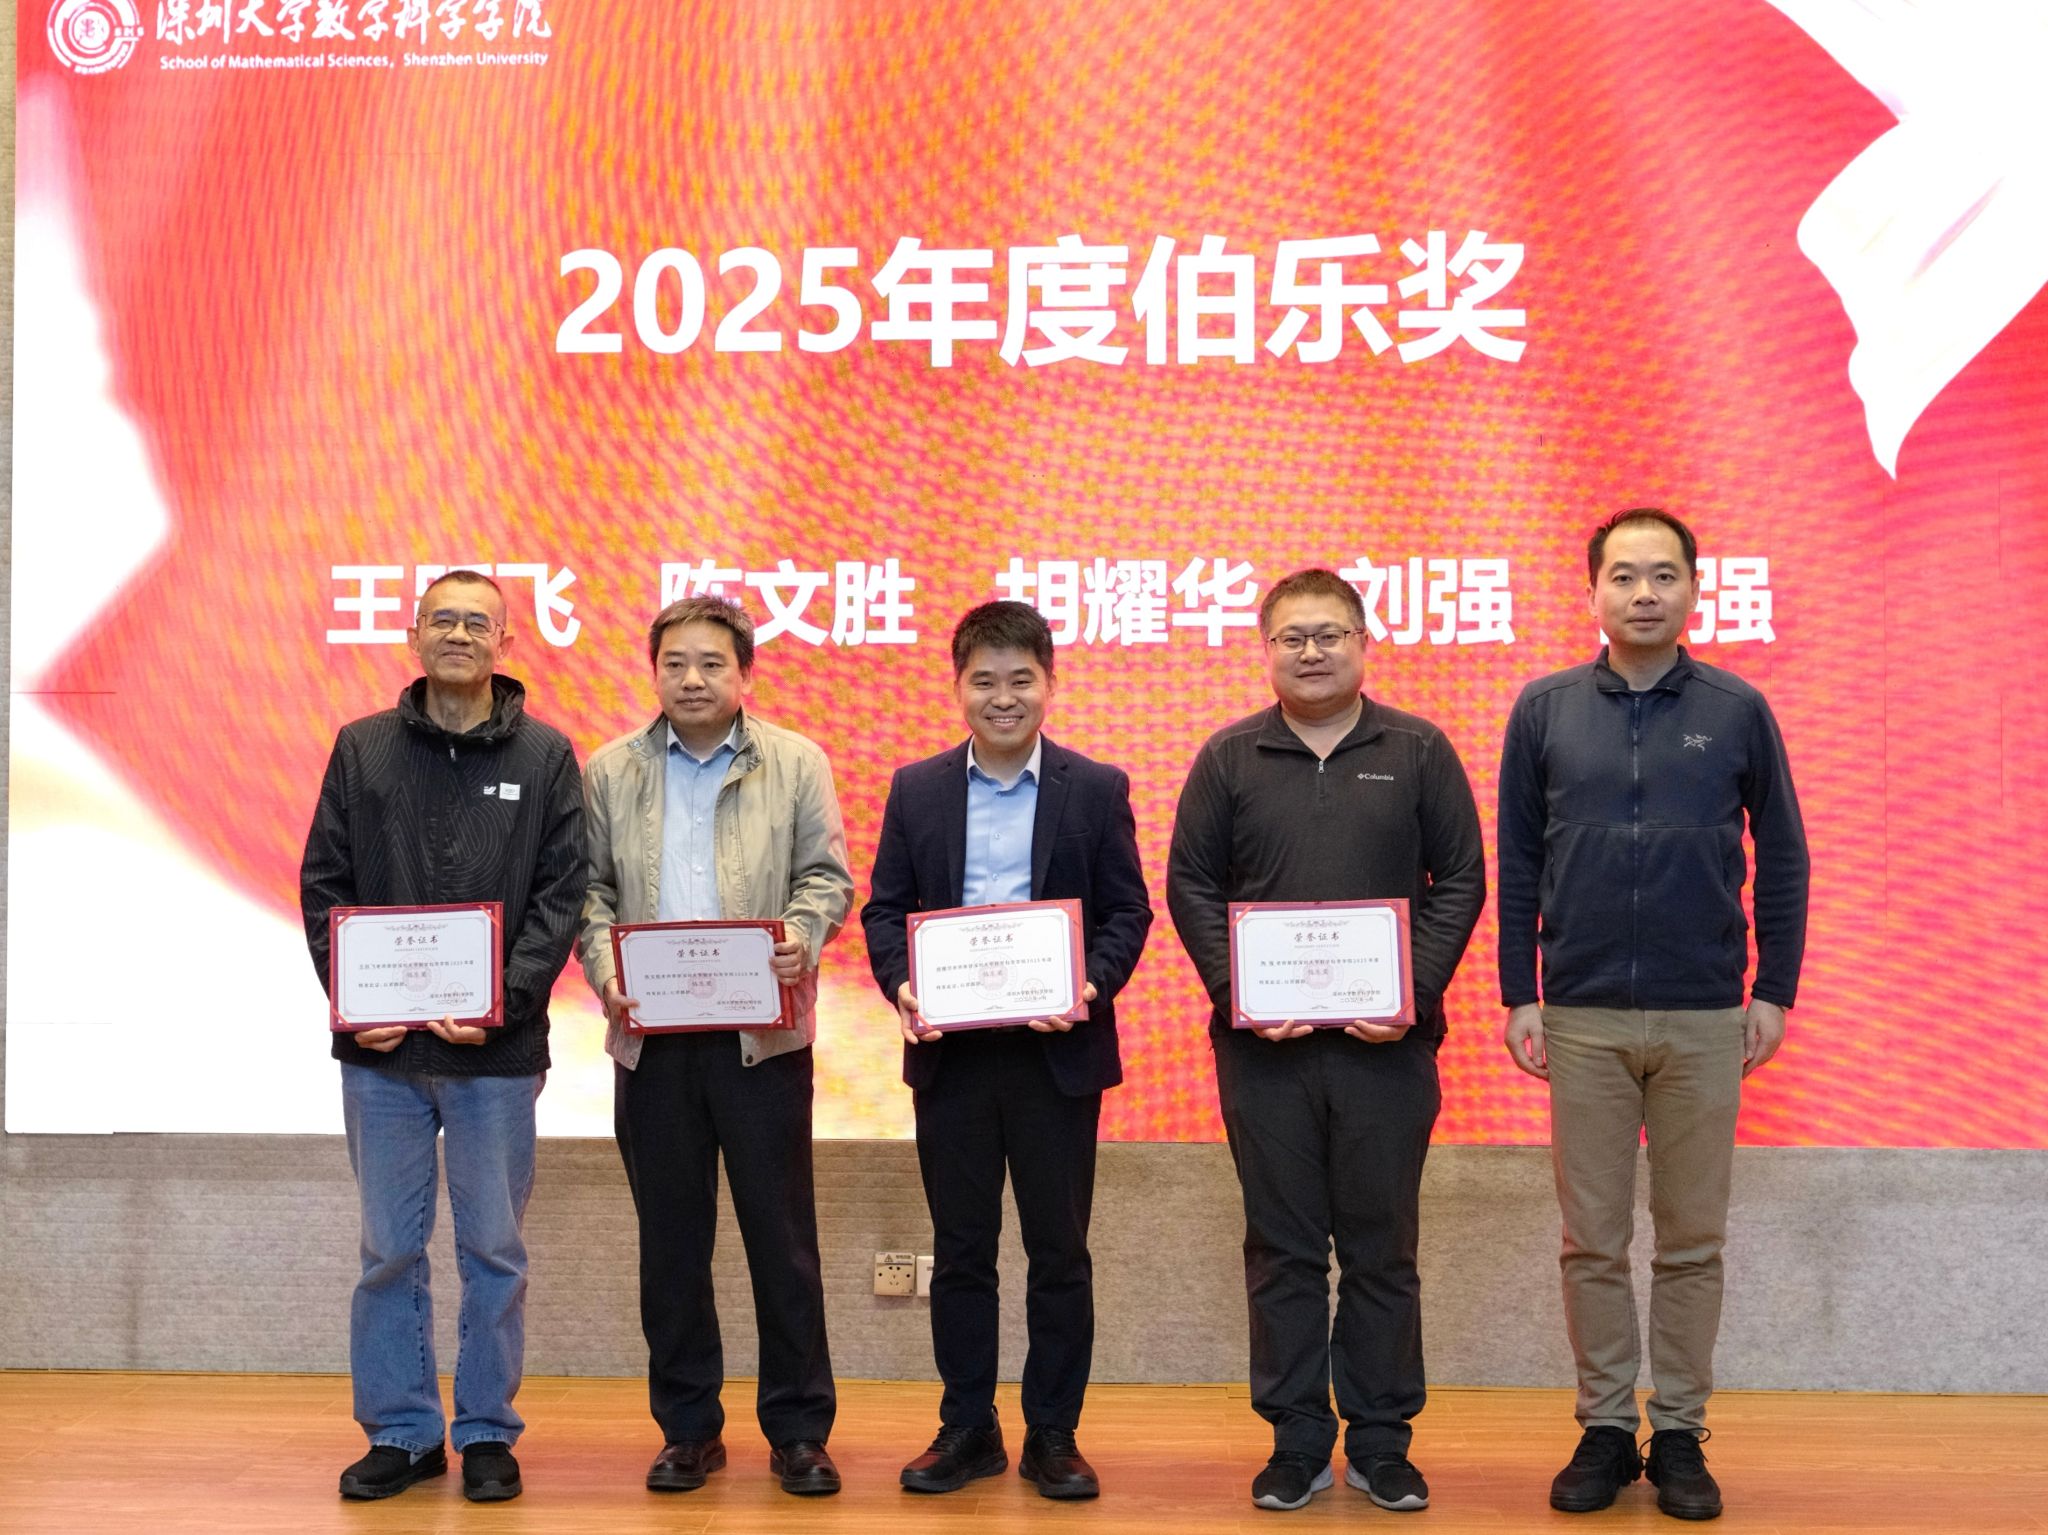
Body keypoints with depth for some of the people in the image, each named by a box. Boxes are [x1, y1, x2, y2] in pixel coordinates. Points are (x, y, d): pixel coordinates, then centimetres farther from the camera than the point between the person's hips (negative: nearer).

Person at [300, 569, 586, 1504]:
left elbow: (562, 895, -2)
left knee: (493, 1250, 6)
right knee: (390, 1250, 8)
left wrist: (505, 999, -14)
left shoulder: (545, 757, 3)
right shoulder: (362, 750, 7)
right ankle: (400, 1433, 19)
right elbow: (324, 885, 5)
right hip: (379, 1051, 1)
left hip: (495, 1052, -1)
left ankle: (487, 1432, 18)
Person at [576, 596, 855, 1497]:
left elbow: (826, 875, 2)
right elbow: (589, 888, 8)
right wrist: (603, 967, -9)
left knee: (781, 1232, 1)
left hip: (763, 1032, -2)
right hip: (652, 1034, 2)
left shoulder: (796, 763, 5)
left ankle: (798, 1429, 11)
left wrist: (801, 936, -17)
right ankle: (687, 1428, 18)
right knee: (671, 1237, 8)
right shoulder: (610, 772, 10)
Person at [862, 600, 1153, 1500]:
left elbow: (1127, 911, 1)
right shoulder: (916, 790, 7)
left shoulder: (1096, 790, 2)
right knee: (960, 1249, 9)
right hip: (950, 1053, 2)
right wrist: (900, 983, -12)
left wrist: (1091, 987, -16)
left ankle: (1052, 1435, 16)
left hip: (1056, 1052, -1)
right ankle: (967, 1429, 20)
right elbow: (884, 909, 7)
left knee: (1059, 1251, 5)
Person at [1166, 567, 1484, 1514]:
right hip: (1263, 1044, 1)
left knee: (1382, 1250, 6)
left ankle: (1381, 1444, 17)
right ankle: (1297, 1441, 15)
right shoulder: (1229, 759, 6)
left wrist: (1415, 992, -9)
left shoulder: (1419, 753, 5)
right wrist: (1237, 992, -9)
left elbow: (1460, 881, 3)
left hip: (1386, 1041, 0)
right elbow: (1191, 885, 5)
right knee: (1282, 1250, 6)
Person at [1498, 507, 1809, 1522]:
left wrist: (1774, 992, 1)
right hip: (1581, 1018, 0)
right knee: (1592, 1239, 6)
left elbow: (1782, 858, 6)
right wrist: (1518, 996, 1)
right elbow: (1516, 865, 5)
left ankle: (1679, 1432, 18)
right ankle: (1606, 1428, 18)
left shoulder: (1737, 711, 2)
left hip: (1705, 1019, 0)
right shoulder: (1545, 711, 3)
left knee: (1693, 1239, 7)